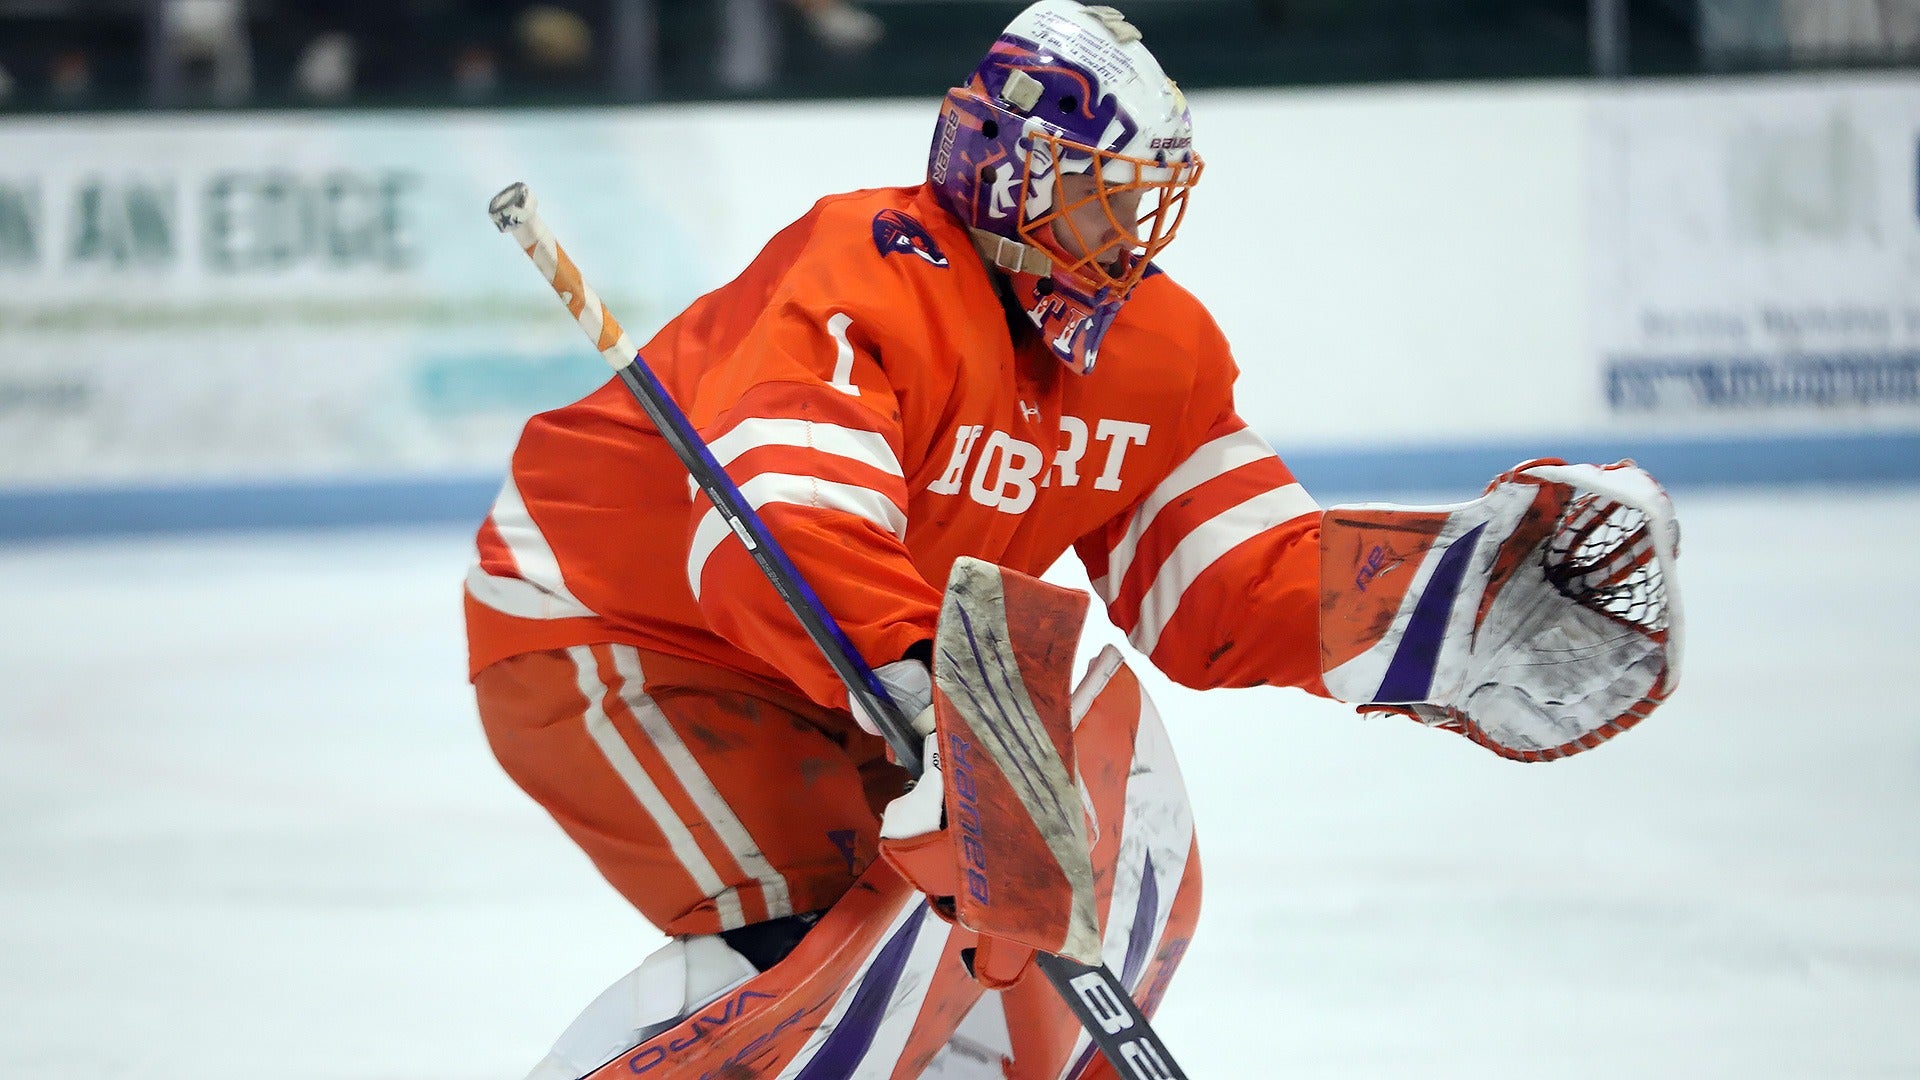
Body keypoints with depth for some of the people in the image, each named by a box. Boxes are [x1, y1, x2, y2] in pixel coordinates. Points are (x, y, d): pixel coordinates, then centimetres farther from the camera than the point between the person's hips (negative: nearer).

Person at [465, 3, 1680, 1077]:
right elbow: (781, 524, -43)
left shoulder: (1153, 349, -2)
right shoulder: (862, 284, -28)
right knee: (863, 928, -27)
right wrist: (918, 679, -60)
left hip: (854, 668, 9)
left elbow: (1228, 589, -4)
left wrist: (1471, 597, -18)